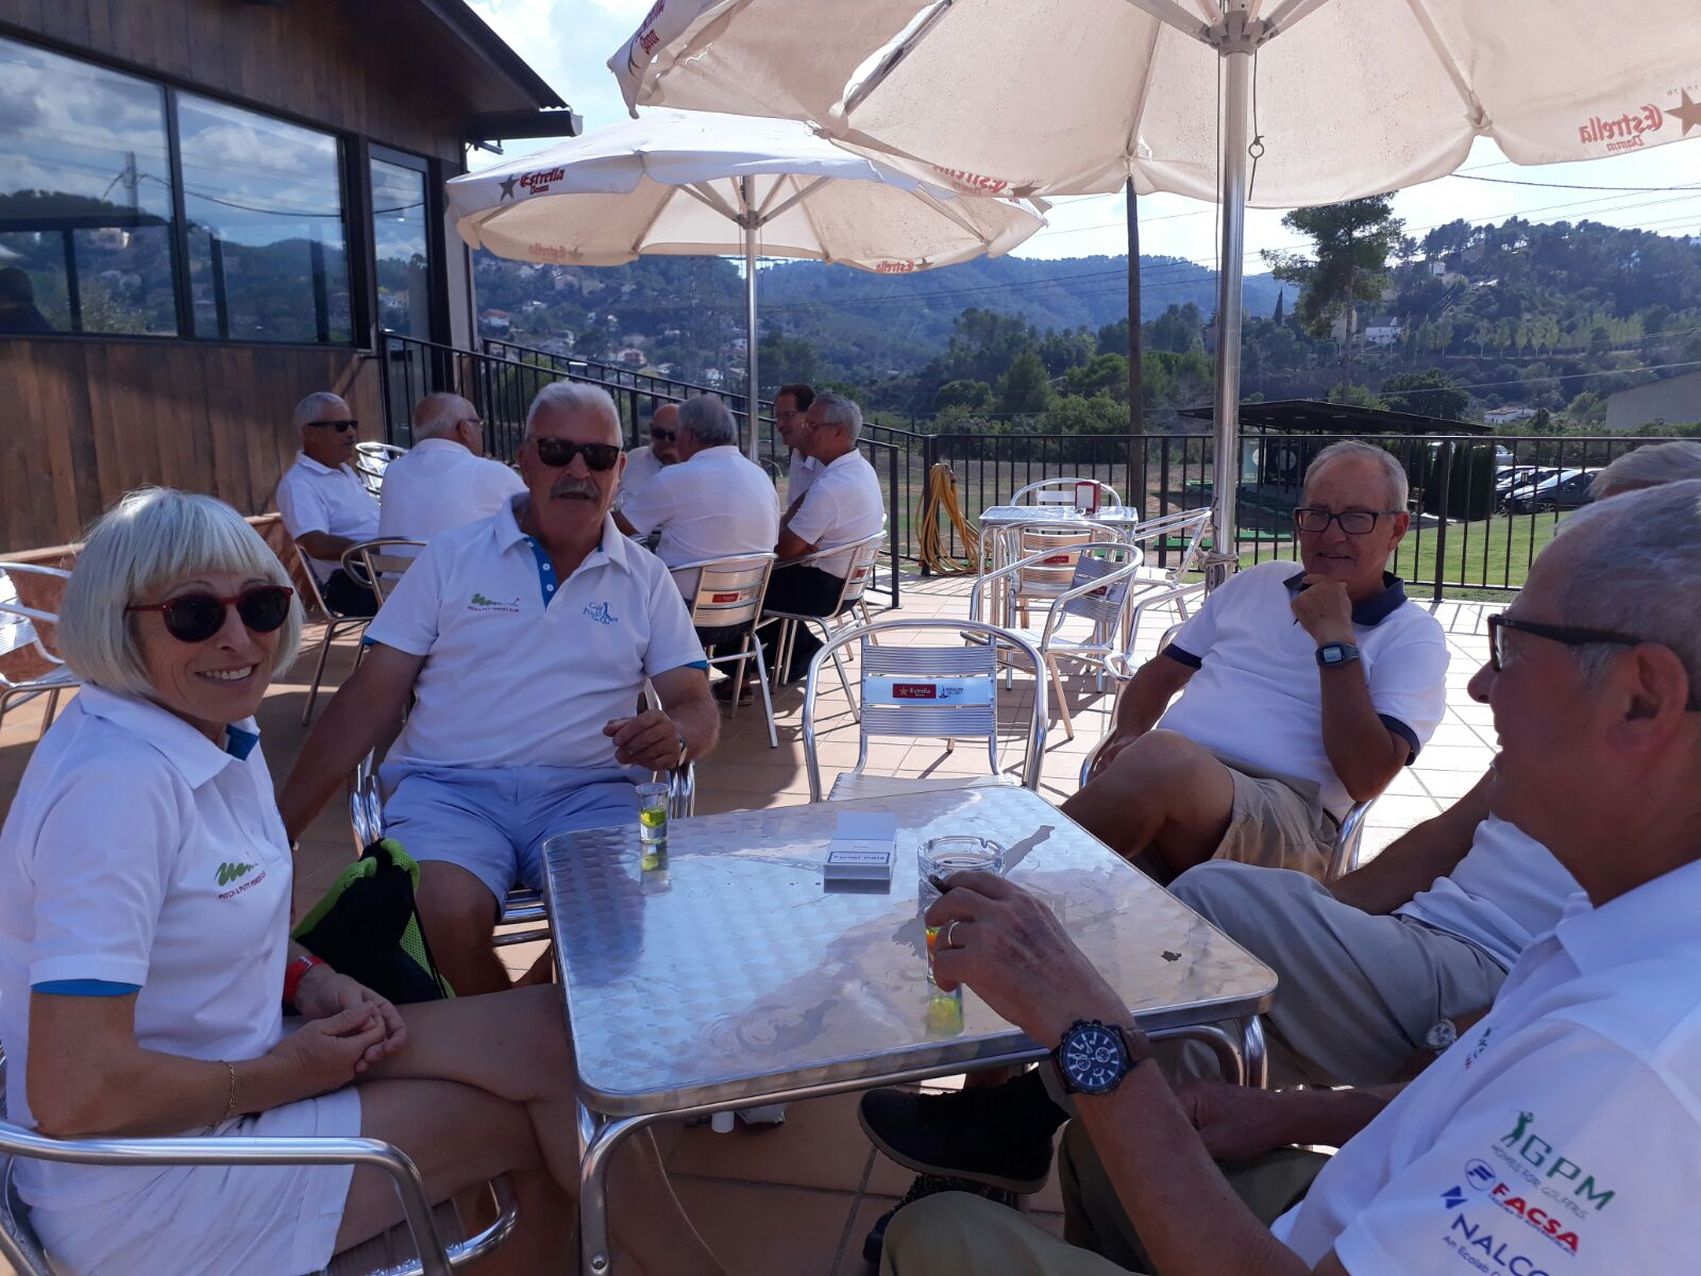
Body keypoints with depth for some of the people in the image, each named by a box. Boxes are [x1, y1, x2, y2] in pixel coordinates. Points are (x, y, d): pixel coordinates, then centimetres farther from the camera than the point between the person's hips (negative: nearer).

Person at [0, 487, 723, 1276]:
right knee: (535, 1116, -6)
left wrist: (306, 978, -2)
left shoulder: (225, 732, 0)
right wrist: (282, 1076, -16)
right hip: (142, 1198, -7)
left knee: (544, 1030, -3)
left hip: (226, 1069, 8)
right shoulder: (114, 783, -27)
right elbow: (74, 1094, -29)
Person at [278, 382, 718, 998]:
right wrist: (278, 830, -2)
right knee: (445, 914, -32)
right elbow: (370, 699, 6)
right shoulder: (452, 558, 9)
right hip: (450, 786, 0)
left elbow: (697, 706, 8)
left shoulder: (646, 579, 12)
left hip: (587, 793, 1)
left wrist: (675, 734, -18)